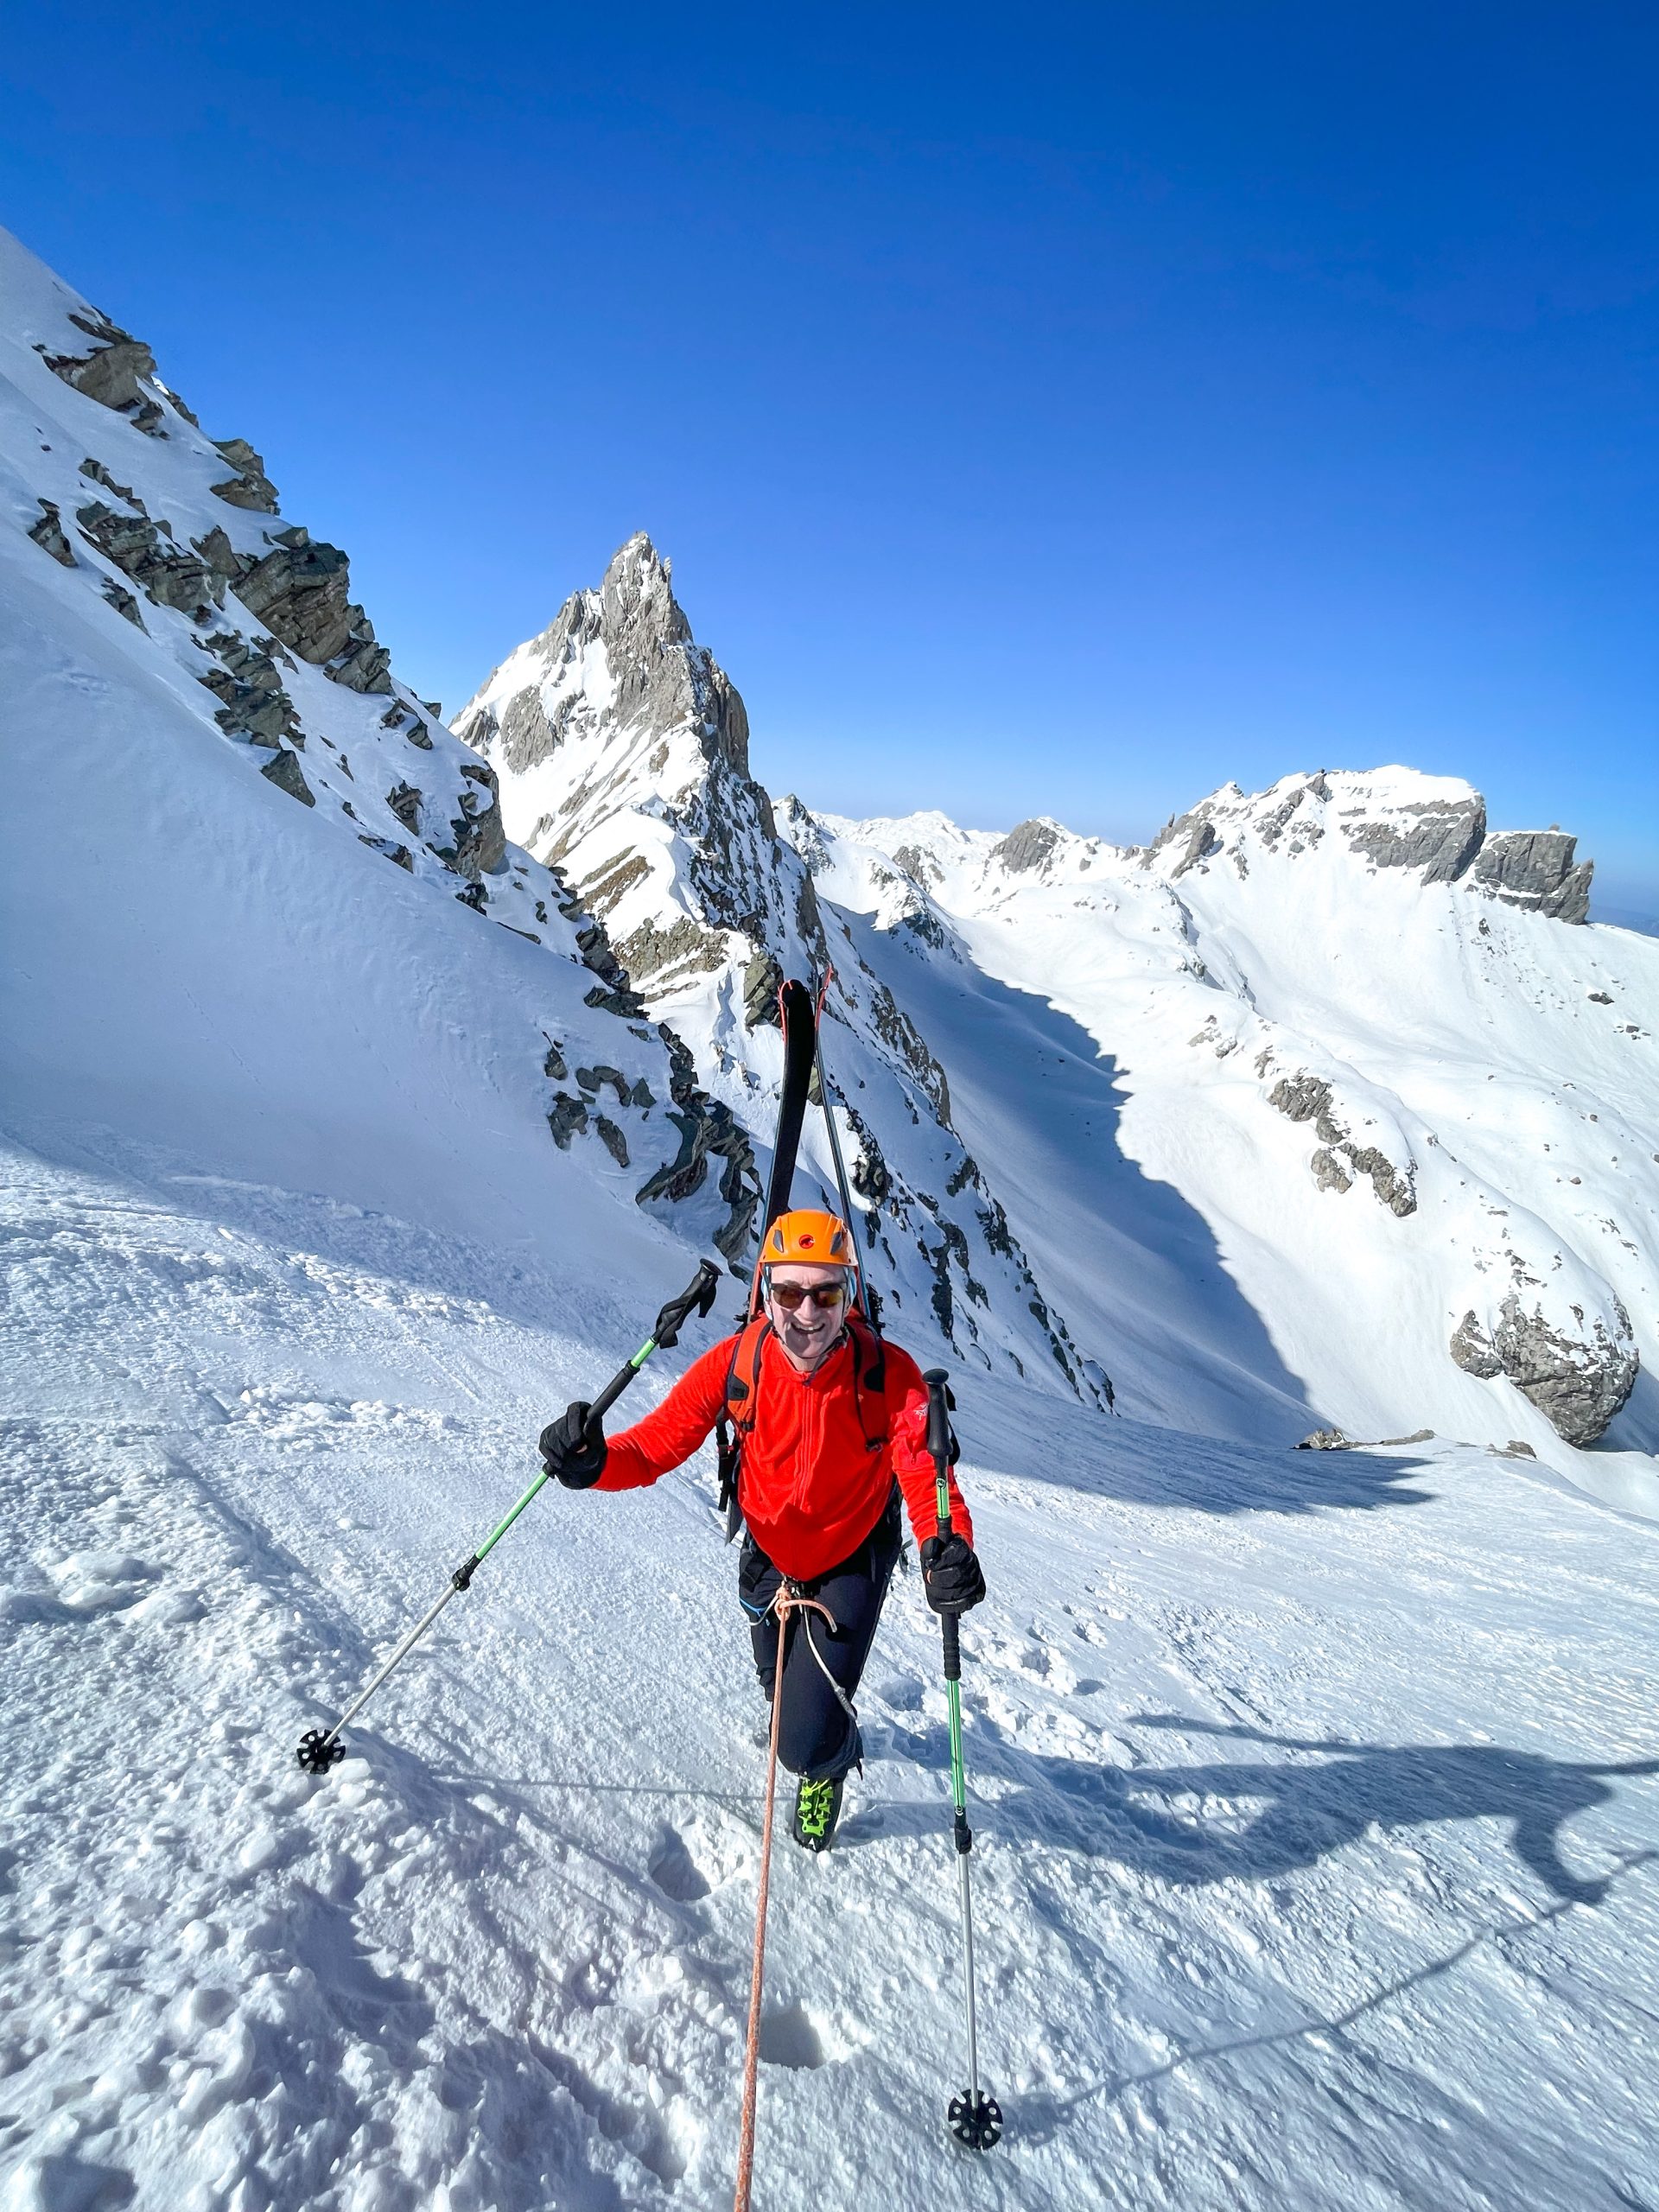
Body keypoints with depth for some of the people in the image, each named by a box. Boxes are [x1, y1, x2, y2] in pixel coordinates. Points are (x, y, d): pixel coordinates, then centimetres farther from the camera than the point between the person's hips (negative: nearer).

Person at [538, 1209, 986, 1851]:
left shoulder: (887, 1375, -31)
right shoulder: (734, 1364, -26)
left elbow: (925, 1473, -37)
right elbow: (658, 1442, -25)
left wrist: (947, 1549, -57)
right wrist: (594, 1462, -46)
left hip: (852, 1562, -3)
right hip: (767, 1552, 3)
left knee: (807, 1743, -8)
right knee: (776, 1677, 30)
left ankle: (831, 1763, 32)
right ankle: (807, 1705, 70)